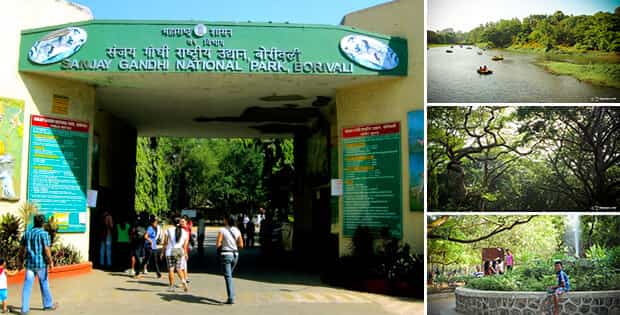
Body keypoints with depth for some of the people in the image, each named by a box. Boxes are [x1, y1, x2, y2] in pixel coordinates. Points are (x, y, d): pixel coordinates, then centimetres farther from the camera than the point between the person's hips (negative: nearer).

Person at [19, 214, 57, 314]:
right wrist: (51, 262, -8)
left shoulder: (26, 234, 6)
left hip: (29, 263, 4)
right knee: (44, 284, 12)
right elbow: (47, 249, -15)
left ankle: (25, 308, 2)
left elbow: (22, 250, 6)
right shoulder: (44, 233, -10)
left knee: (27, 286, 4)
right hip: (41, 263, -4)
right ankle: (48, 304, 25)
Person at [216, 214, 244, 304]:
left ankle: (231, 298, -11)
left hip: (226, 254, -5)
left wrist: (223, 243, 6)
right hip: (235, 254, 5)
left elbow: (218, 244, -14)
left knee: (228, 277, -5)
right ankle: (231, 294, 24)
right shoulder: (237, 231, 3)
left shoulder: (222, 230, -10)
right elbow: (241, 245, 3)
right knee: (229, 275, 23)